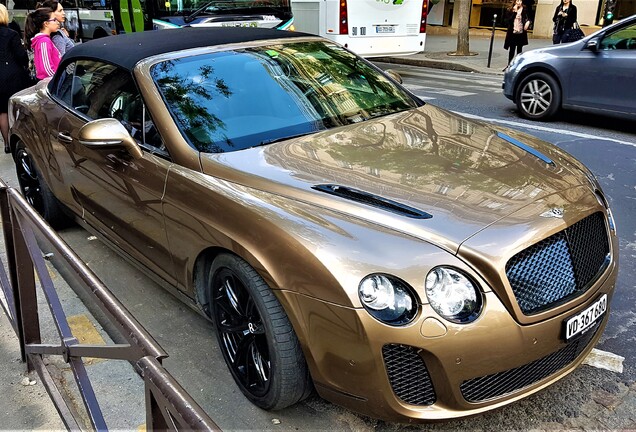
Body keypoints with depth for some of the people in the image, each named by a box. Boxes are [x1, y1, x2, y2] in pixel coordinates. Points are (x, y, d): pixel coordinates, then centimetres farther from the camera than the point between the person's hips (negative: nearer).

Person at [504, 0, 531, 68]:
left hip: (521, 33, 1)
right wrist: (514, 11, -17)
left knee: (519, 50, 8)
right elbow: (509, 19, -13)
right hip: (512, 33, -1)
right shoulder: (510, 10, -1)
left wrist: (528, 22, -12)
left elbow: (527, 18, 9)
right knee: (511, 50, 5)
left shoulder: (524, 10, 1)